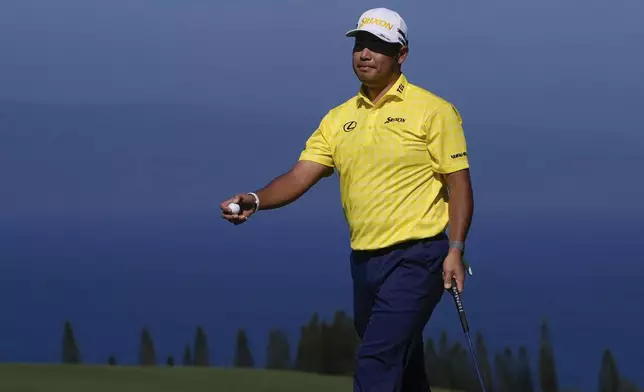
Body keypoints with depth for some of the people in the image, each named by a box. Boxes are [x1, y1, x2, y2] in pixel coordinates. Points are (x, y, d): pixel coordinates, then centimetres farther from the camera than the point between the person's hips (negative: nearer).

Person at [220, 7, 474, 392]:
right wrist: (256, 200, -15)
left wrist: (455, 250, -15)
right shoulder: (339, 118, 11)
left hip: (416, 257, -6)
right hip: (364, 258, 6)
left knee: (377, 360, -17)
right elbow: (300, 176, 4)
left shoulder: (433, 110, -4)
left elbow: (459, 183, -5)